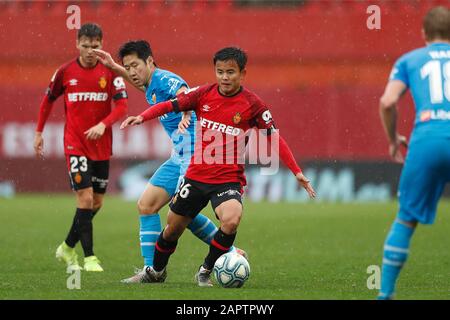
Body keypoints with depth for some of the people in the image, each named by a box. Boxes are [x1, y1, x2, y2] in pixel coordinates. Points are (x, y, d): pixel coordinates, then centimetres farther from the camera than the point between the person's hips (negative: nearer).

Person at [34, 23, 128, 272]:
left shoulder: (110, 72, -2)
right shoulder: (65, 72, -2)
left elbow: (122, 106, -7)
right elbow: (48, 100, 13)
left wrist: (103, 125, -23)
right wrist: (39, 132, 12)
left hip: (101, 146, 3)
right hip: (75, 145, -3)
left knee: (97, 203, 8)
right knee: (86, 198, -15)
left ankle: (67, 248, 27)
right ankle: (89, 258, -11)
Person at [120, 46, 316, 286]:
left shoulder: (252, 104, -8)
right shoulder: (204, 94, -2)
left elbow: (274, 139, -4)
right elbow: (169, 105, 0)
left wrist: (297, 172, -9)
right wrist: (141, 117, -18)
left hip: (229, 179, -3)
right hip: (196, 175, 3)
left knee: (231, 220, -31)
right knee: (173, 229, 12)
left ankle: (206, 271, -8)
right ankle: (156, 271, 43)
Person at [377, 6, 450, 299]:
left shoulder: (409, 60, 18)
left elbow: (388, 102, 3)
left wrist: (393, 139, 17)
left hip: (426, 140, 0)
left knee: (406, 219, 11)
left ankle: (386, 292, 10)